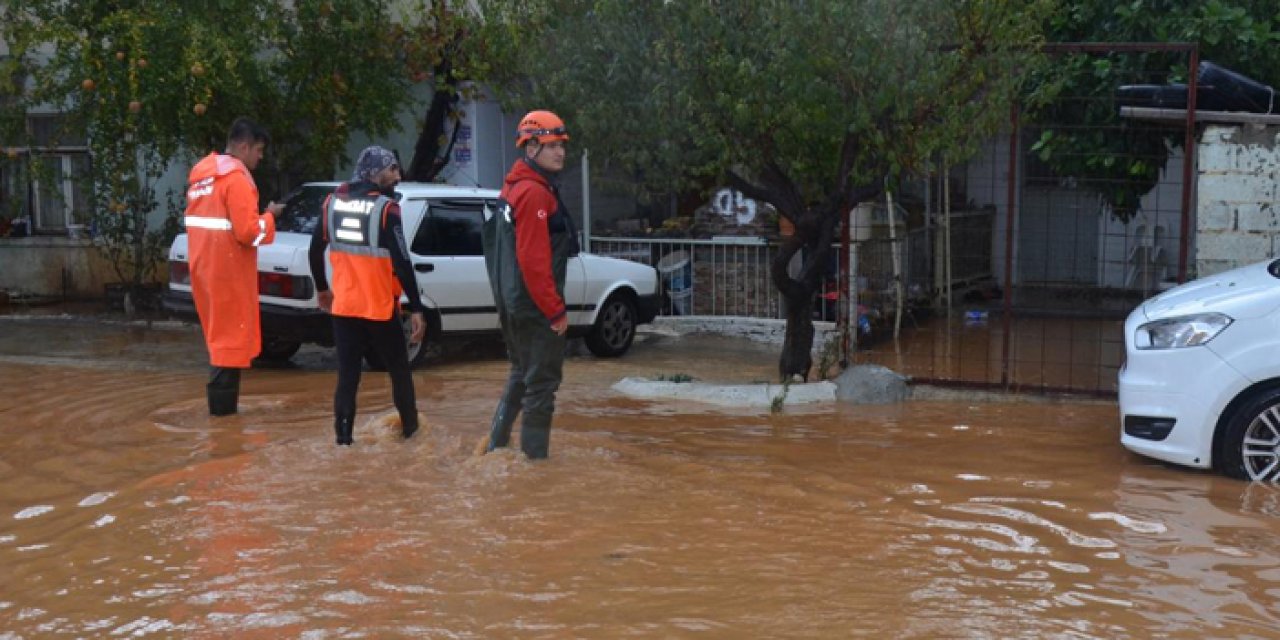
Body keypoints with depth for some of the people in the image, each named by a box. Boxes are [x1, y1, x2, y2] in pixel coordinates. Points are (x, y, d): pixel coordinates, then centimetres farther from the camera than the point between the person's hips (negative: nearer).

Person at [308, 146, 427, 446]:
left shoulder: (333, 201, 5)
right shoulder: (385, 207, -13)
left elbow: (315, 250, 12)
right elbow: (401, 263, -16)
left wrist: (322, 289, 26)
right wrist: (416, 308, -13)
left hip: (343, 305, 4)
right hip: (380, 308, -4)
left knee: (347, 373, 8)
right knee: (399, 369, 13)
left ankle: (343, 436, 4)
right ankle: (410, 428, 22)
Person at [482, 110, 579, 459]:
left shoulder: (516, 188, 15)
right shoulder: (535, 192, -17)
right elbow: (534, 260, -23)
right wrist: (555, 310, -19)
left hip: (514, 304, 10)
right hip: (536, 308, -10)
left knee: (521, 376, 22)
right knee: (541, 383, -2)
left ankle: (496, 447, 29)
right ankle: (534, 456, 4)